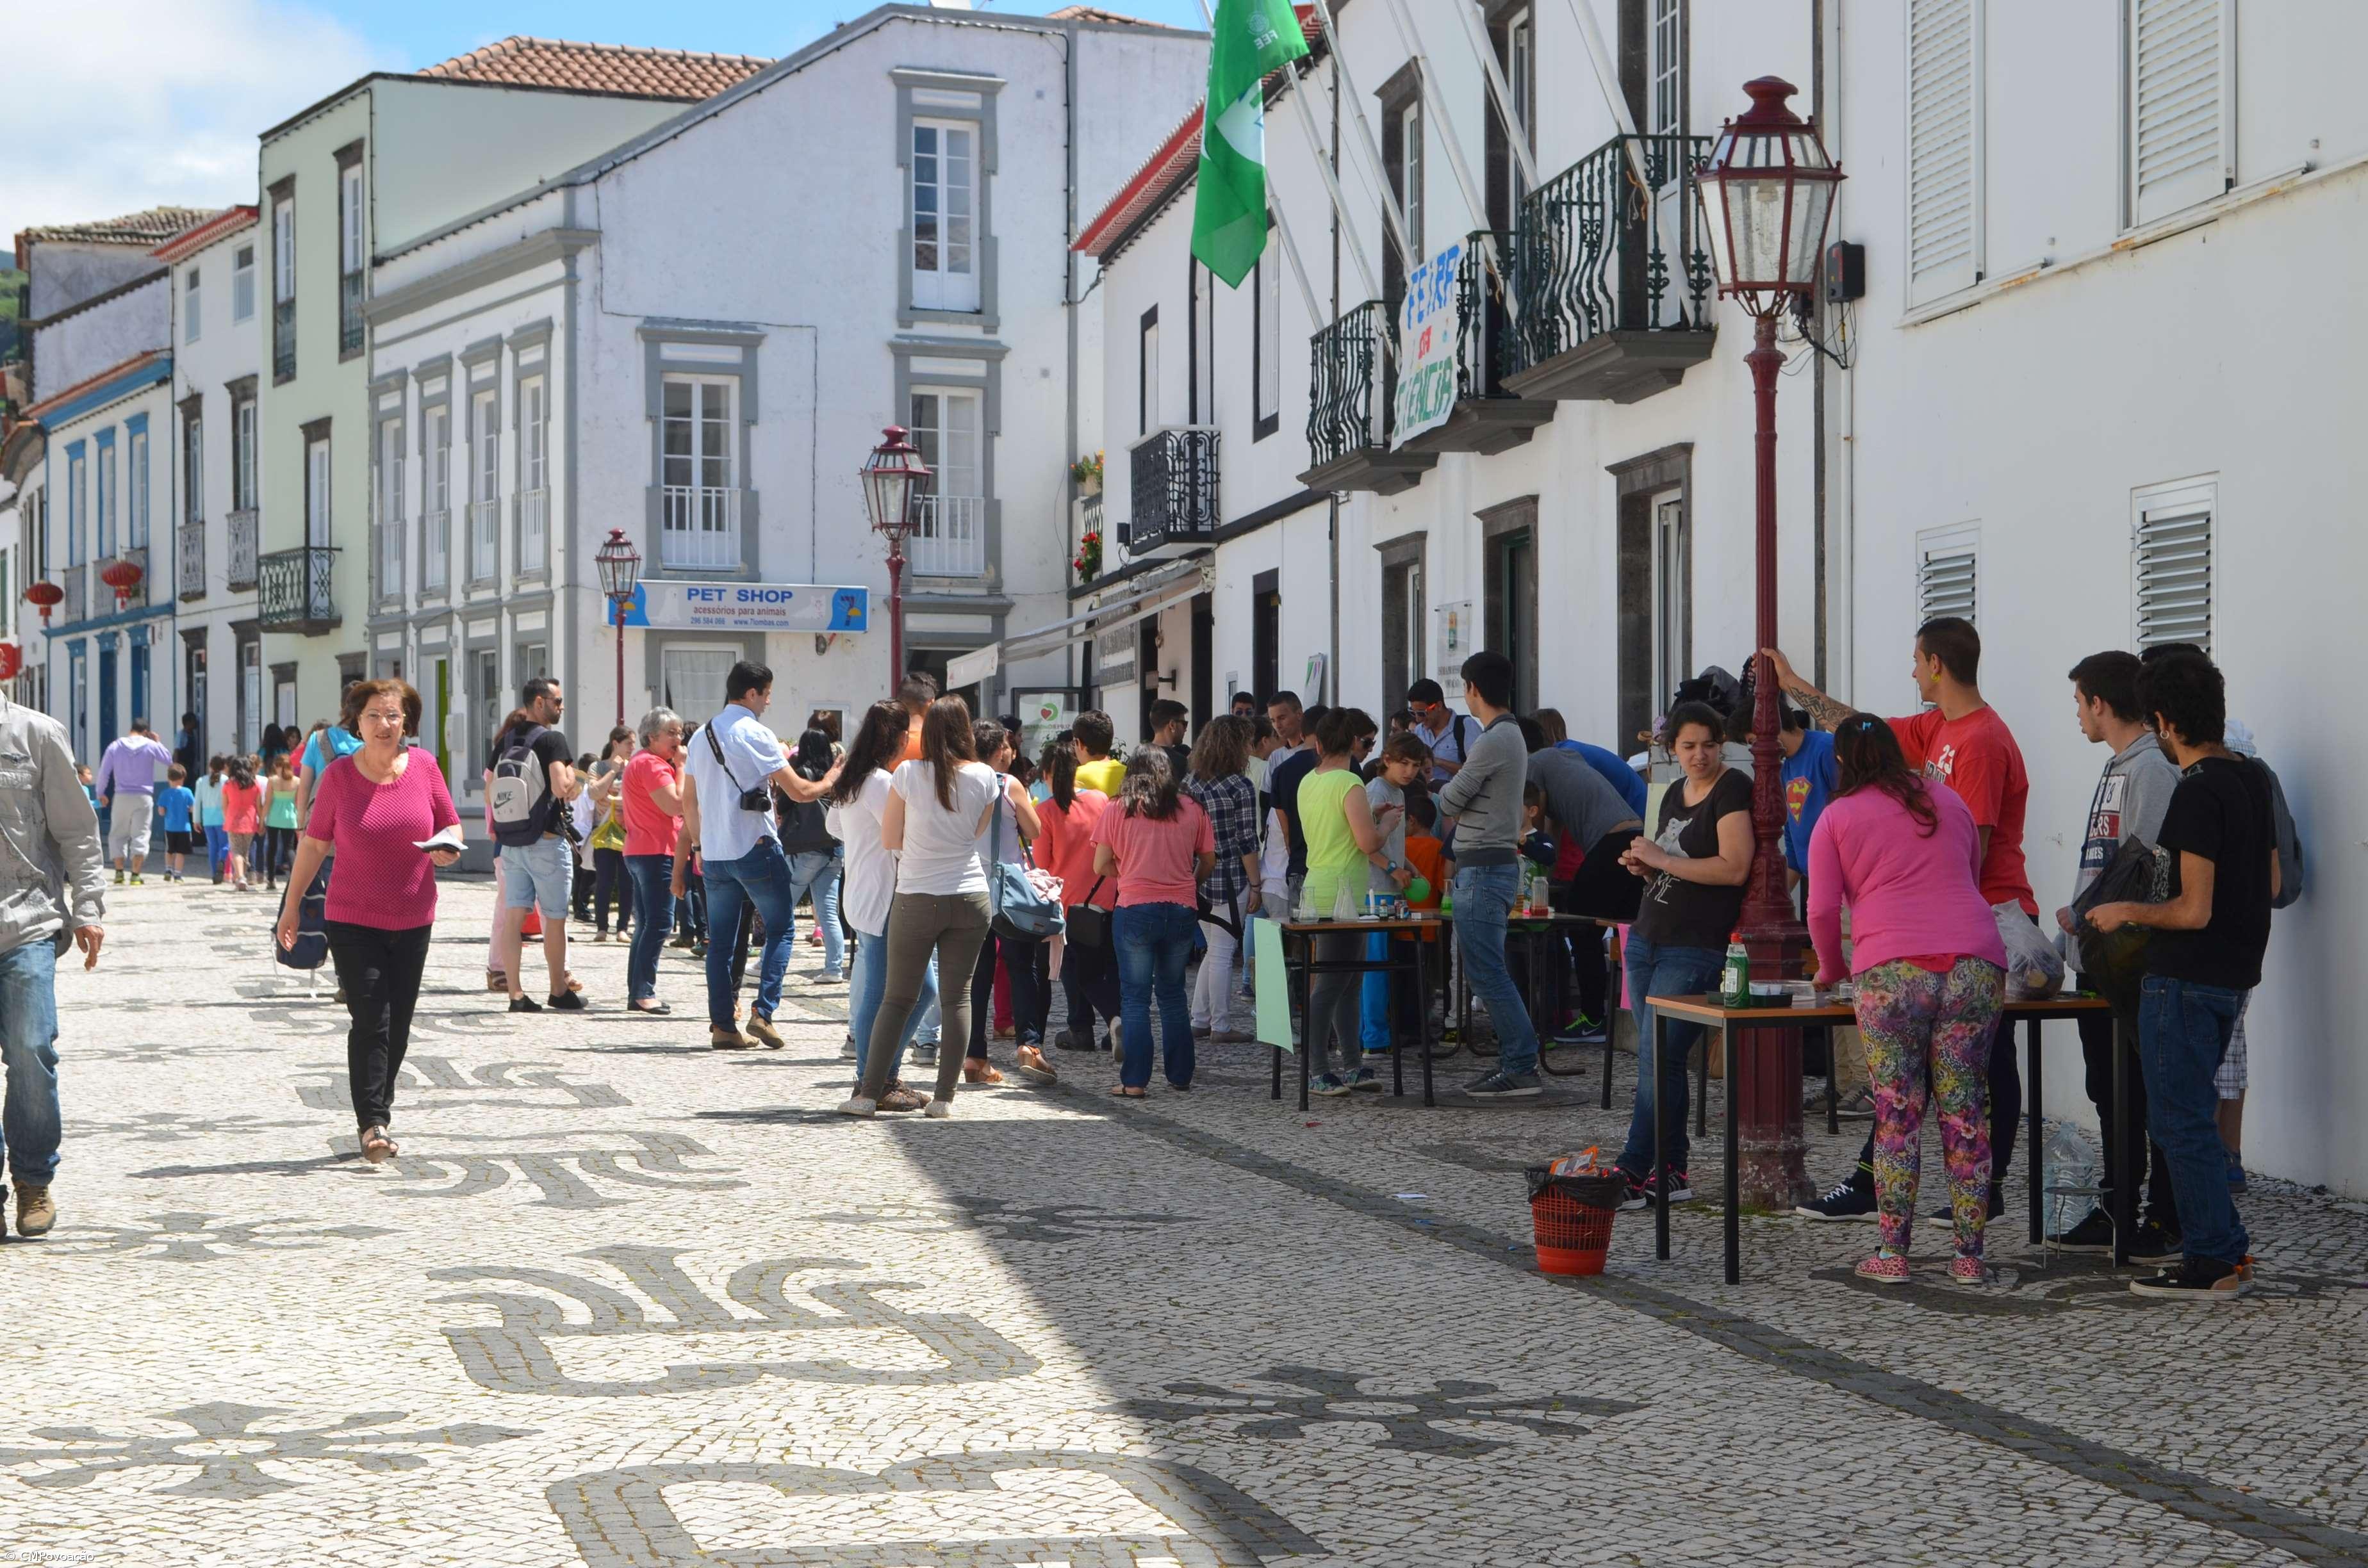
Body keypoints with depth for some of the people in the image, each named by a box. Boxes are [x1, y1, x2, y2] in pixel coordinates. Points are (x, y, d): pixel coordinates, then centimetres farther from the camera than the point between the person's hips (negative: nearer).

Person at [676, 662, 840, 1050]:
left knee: (720, 940, 9)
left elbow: (689, 802, 17)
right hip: (756, 848, -7)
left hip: (714, 853, 7)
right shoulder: (755, 734, -11)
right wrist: (829, 781, 6)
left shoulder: (702, 736, 12)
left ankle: (722, 1025, 9)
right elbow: (800, 791, -12)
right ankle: (763, 1012, -8)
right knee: (780, 929, 4)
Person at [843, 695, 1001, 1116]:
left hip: (916, 899, -1)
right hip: (969, 896, 1)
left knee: (898, 997, 6)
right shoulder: (984, 777, -4)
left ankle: (868, 1093, 5)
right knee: (957, 996, 7)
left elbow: (889, 838, 0)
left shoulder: (909, 774, -8)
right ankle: (945, 1097, 4)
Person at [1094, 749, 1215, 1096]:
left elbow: (1101, 865, -1)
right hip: (1182, 910, 3)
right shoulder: (1192, 809, 5)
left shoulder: (1117, 810, -1)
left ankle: (1134, 1082, -2)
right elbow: (1209, 861, 9)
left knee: (1136, 999, 2)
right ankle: (1180, 1076, 17)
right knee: (1173, 995, 15)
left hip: (1135, 910, -3)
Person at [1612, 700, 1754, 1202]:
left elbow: (1734, 868, -20)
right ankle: (1671, 1174, 11)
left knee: (1659, 1060, -10)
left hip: (1697, 949, -8)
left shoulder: (1732, 789, -8)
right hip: (1646, 939, 8)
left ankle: (1632, 1174, -8)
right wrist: (1644, 866, 7)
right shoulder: (1675, 793, 17)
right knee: (1659, 1061, 7)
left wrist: (1662, 859, -15)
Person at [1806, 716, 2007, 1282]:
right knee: (1965, 1110, 5)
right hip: (1976, 962, 3)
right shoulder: (1947, 800, 22)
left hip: (1892, 970, -3)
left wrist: (1831, 969, 21)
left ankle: (1893, 1253, 1)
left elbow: (1822, 909, 4)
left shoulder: (1837, 817, 10)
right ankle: (1969, 1255, 6)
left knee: (1896, 1112, 1)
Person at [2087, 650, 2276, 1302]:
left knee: (2181, 1120, -2)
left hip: (2185, 979, -9)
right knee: (2195, 1113, 19)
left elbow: (2195, 909, -22)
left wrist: (2125, 913, -8)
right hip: (2234, 973, 9)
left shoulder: (2197, 794, -20)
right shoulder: (2252, 779, 8)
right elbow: (2271, 885, 15)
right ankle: (2224, 1250, 22)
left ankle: (2215, 1262, 1)